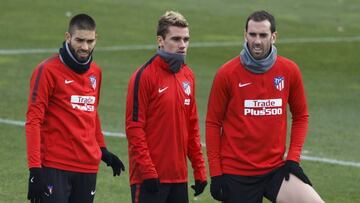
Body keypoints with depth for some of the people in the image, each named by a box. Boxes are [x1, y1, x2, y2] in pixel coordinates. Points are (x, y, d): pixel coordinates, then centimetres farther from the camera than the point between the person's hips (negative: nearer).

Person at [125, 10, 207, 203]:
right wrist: (147, 171, -17)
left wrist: (199, 169, 11)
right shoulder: (144, 76, -10)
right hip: (150, 179, -7)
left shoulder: (187, 75, 11)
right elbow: (134, 128, -13)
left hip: (179, 176, 7)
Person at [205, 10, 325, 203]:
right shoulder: (227, 73, -5)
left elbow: (300, 116, 12)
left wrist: (293, 157, 1)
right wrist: (215, 173, -3)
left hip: (275, 169, 2)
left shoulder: (289, 70, 1)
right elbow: (213, 123, 0)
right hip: (236, 174, -1)